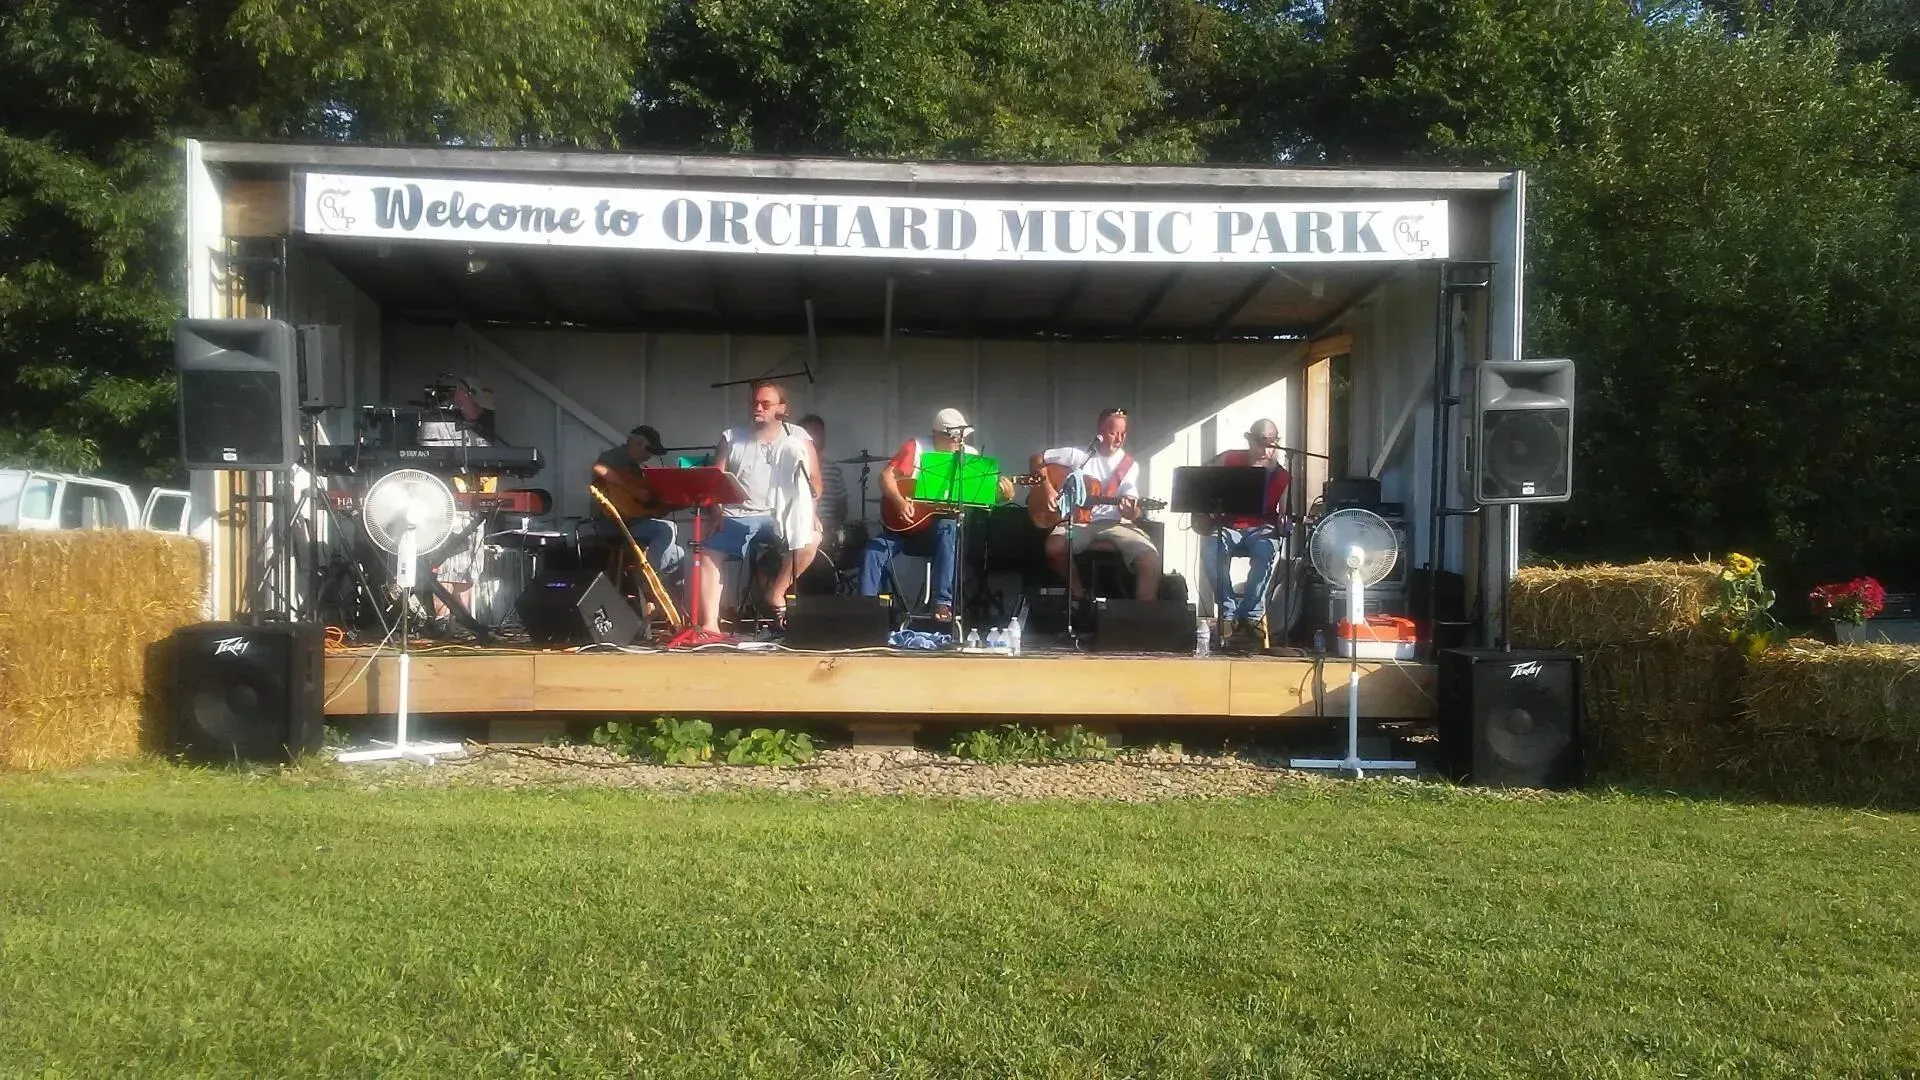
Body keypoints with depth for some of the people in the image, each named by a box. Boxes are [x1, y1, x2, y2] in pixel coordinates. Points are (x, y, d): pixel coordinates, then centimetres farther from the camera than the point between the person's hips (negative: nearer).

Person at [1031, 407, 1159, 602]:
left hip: (1114, 523, 1)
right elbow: (1038, 459, 8)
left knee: (1150, 559, -27)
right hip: (1078, 521, -1)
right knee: (1054, 547, -33)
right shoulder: (1079, 455, 3)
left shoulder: (1130, 466, 6)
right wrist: (1047, 488, -7)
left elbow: (1132, 511, 0)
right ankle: (1078, 594, -7)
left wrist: (1132, 512, -26)